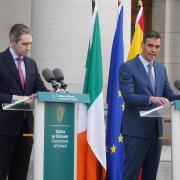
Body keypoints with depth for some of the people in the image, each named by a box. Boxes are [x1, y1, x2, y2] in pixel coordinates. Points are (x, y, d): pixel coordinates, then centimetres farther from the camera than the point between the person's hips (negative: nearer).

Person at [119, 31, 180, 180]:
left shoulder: (161, 69, 15)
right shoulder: (127, 67, -6)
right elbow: (128, 97, -17)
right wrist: (151, 99, -32)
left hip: (155, 129, 7)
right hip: (136, 130, -7)